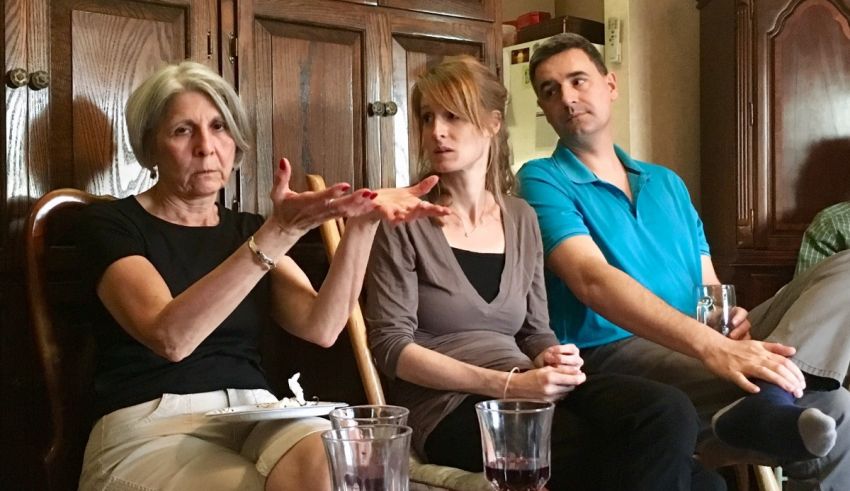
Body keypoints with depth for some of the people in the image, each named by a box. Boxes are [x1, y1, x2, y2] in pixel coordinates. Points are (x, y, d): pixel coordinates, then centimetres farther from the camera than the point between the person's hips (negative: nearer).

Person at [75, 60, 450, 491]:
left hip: (254, 415, 4)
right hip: (151, 429, -4)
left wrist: (362, 222, -15)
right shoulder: (110, 224, 0)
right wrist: (278, 233, -26)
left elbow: (321, 326, -2)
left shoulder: (246, 229, 15)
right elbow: (170, 337, -20)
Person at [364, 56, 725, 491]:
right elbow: (391, 345, -8)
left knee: (667, 411, -27)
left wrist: (547, 360, -7)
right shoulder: (405, 220, 0)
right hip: (451, 408, -5)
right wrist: (508, 385, -16)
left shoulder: (520, 217, 15)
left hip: (525, 395, 5)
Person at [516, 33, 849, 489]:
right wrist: (712, 347, -30)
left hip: (697, 348, 7)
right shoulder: (542, 180, -1)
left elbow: (708, 284, 19)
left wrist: (735, 319, -8)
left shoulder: (667, 183, 20)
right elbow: (593, 281, -18)